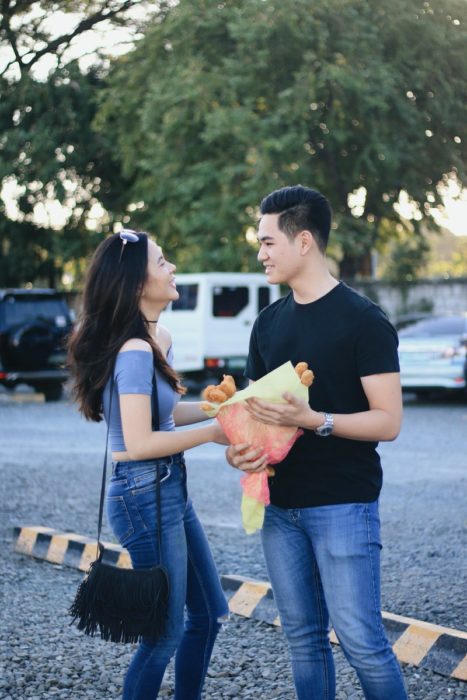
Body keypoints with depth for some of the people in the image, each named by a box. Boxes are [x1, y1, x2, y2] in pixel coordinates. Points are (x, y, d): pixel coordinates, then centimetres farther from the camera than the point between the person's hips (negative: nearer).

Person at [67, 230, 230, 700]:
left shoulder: (159, 340, 8)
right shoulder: (135, 352, -21)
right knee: (166, 631, 1)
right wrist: (212, 433, -17)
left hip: (170, 489, 10)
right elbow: (139, 442, -24)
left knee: (208, 613, 18)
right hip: (145, 494, -10)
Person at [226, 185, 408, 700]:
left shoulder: (362, 321, -9)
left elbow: (387, 421, -12)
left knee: (360, 640, -7)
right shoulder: (269, 323, 12)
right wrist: (239, 448, -3)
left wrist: (312, 419, -25)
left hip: (343, 505, -6)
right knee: (303, 638, 11)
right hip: (280, 505, 6)